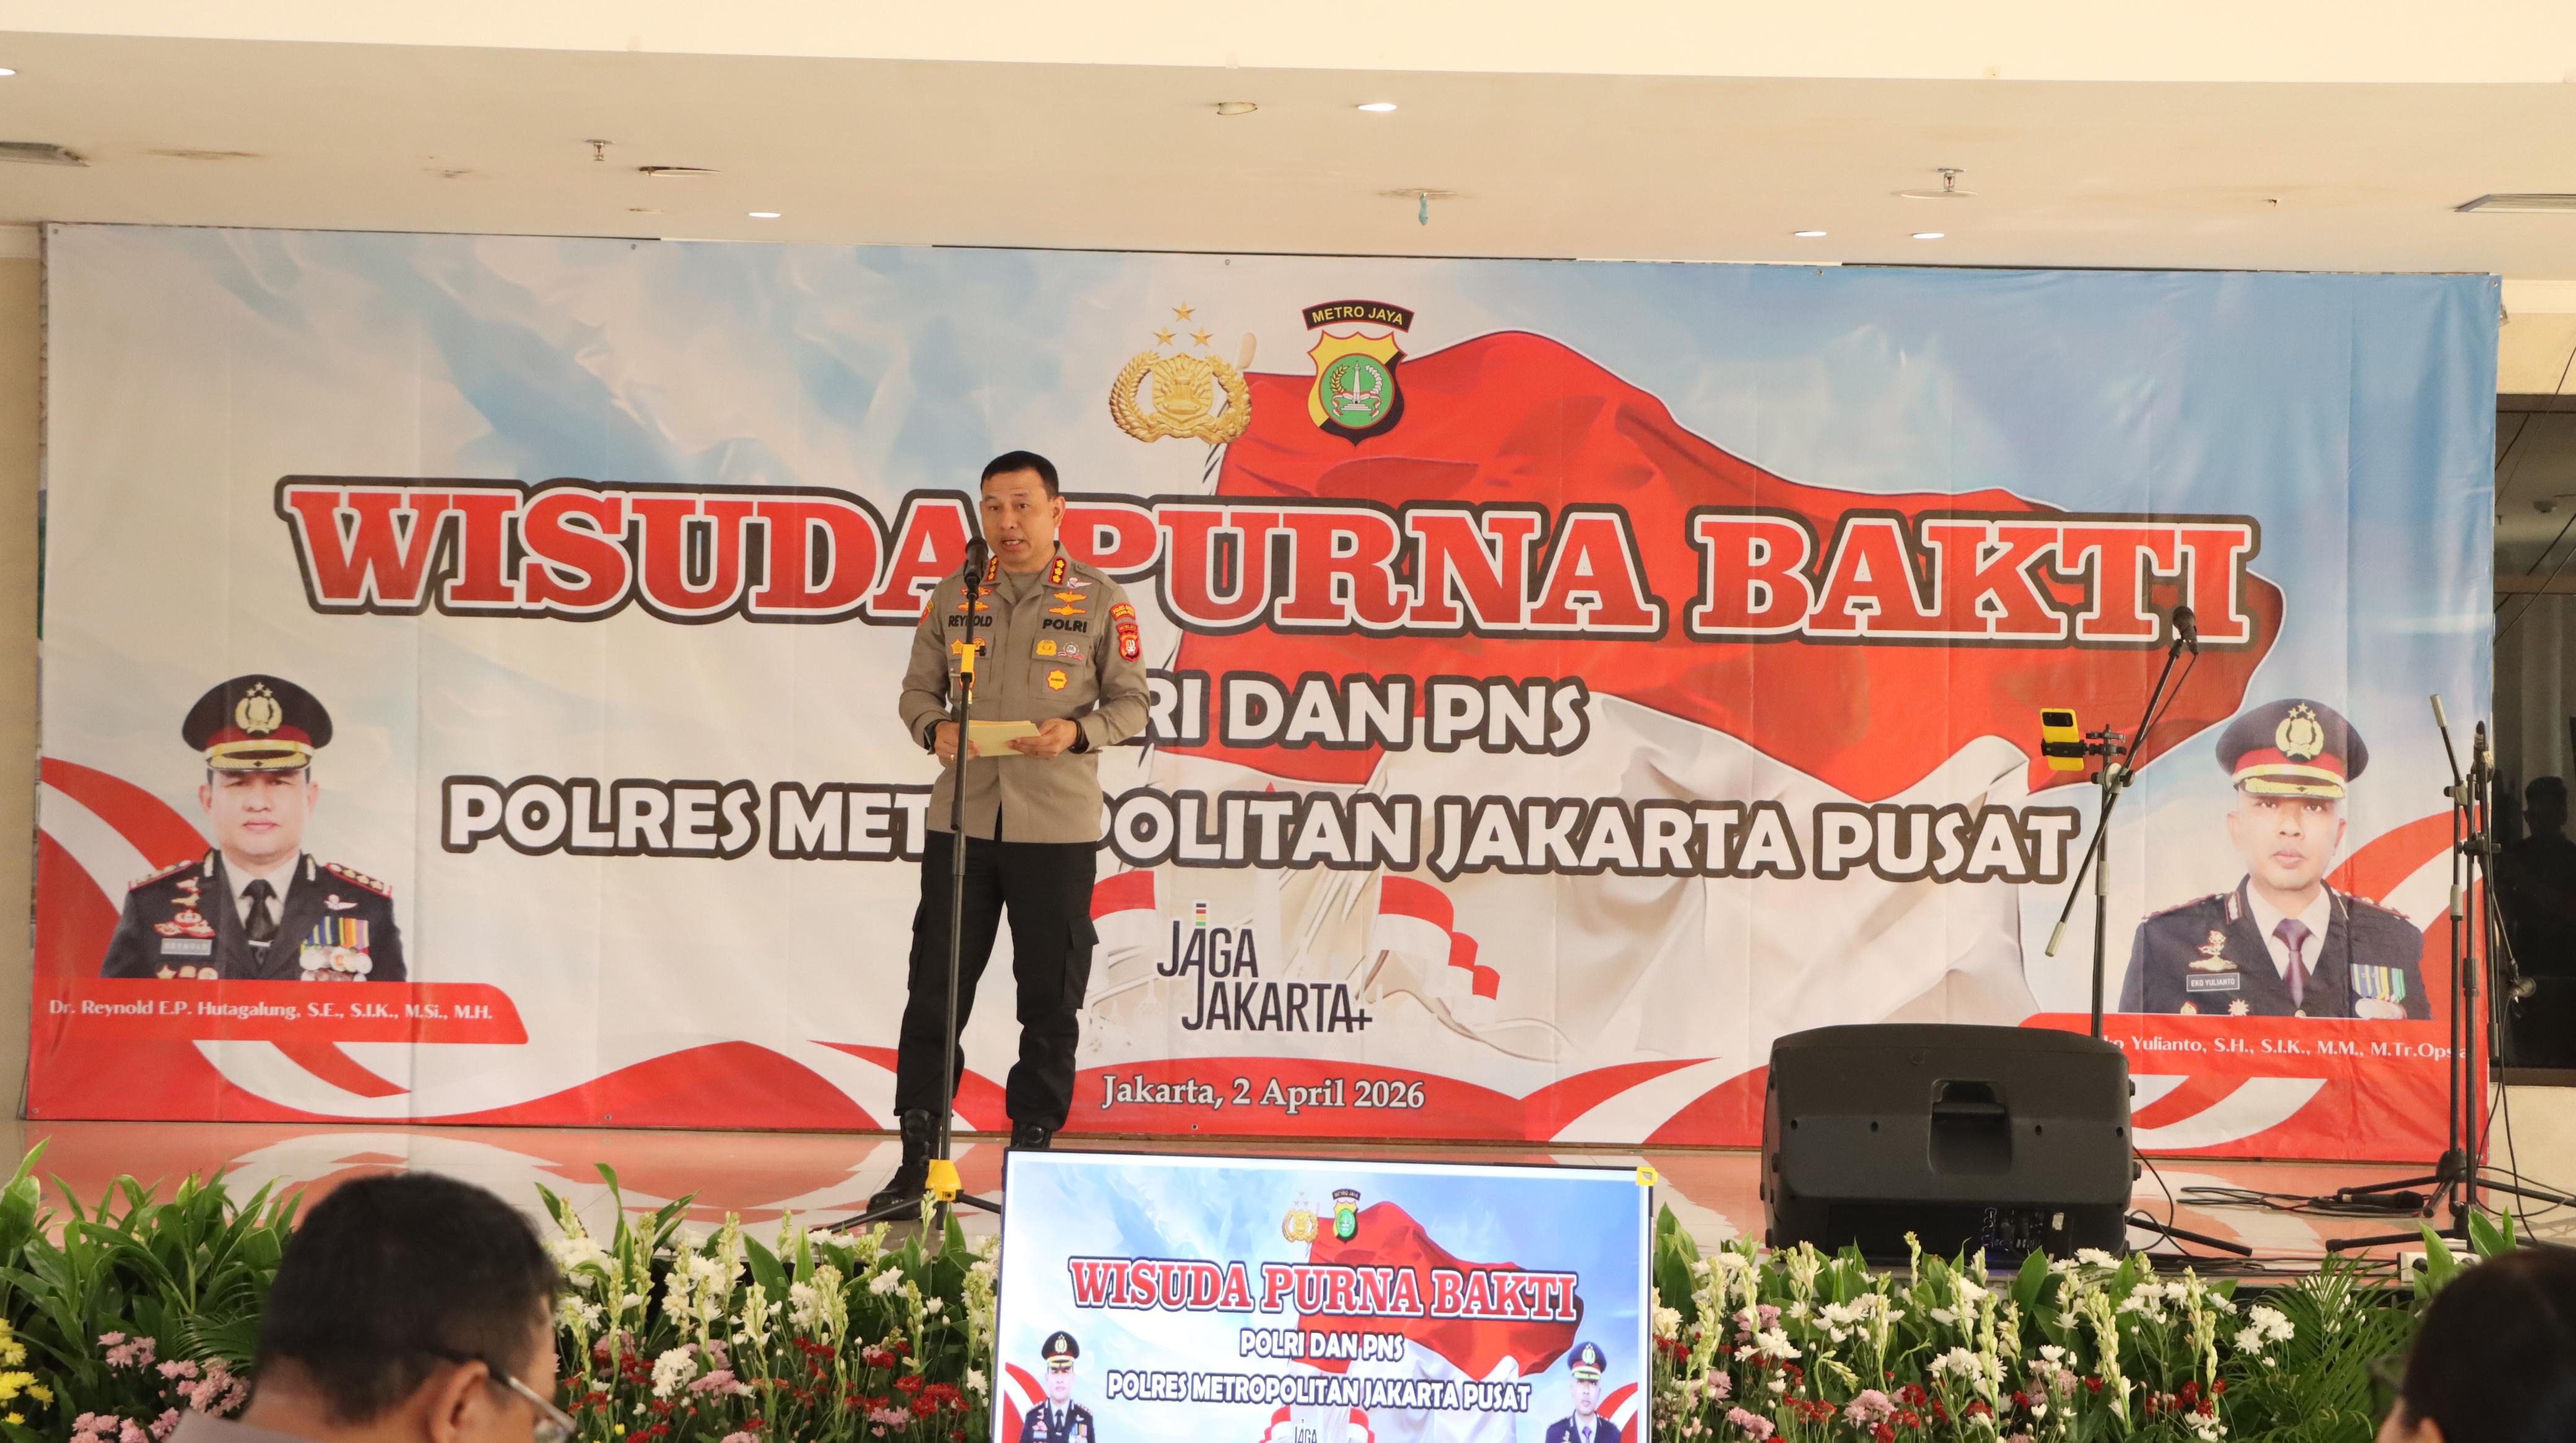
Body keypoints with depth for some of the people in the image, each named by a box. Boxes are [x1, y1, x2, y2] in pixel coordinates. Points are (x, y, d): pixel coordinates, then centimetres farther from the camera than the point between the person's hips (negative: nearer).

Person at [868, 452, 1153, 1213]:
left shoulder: (1101, 600, 3)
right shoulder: (952, 598, 10)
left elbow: (1131, 700, 4)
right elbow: (917, 689, 12)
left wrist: (1079, 732, -15)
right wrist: (935, 729, -9)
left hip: (1057, 826, -2)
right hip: (961, 818, 2)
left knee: (1050, 997, 4)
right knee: (936, 987, 2)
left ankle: (1032, 1145, 16)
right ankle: (918, 1150, 9)